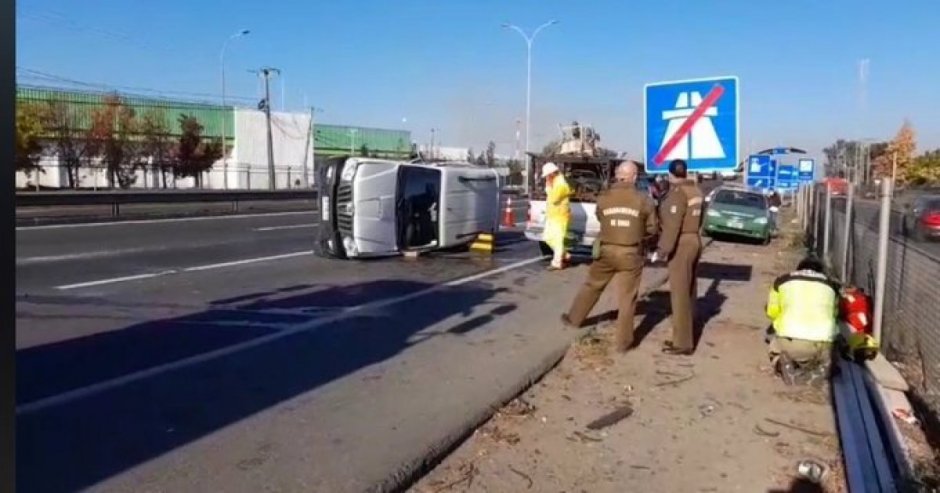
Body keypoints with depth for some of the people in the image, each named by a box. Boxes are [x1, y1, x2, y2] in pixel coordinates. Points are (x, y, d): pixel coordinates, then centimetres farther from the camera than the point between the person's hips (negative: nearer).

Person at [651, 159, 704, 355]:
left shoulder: (677, 193, -17)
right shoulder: (695, 191, 10)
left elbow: (672, 226, -23)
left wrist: (662, 250, -22)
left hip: (681, 245, -9)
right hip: (694, 241, 9)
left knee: (679, 294, -5)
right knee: (688, 292, 15)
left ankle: (682, 343, -2)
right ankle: (686, 338, 25)